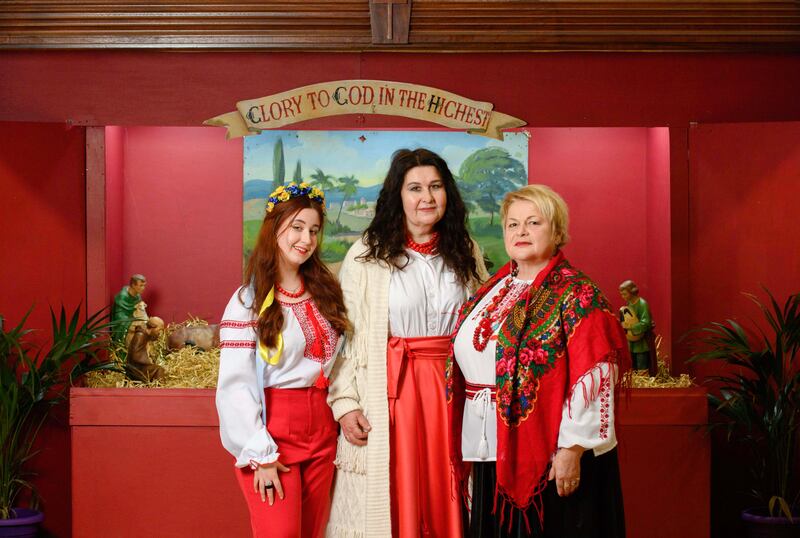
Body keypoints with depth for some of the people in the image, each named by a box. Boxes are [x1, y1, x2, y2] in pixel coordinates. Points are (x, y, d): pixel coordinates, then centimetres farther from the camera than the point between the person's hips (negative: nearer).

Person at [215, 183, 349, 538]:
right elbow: (235, 385, -13)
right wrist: (260, 454, -16)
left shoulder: (324, 292, 10)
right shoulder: (249, 300, -8)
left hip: (322, 429, 6)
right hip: (272, 428, -6)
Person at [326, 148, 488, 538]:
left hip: (453, 388, 3)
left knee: (443, 498, 8)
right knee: (394, 501, 3)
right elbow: (346, 335, -5)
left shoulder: (465, 252, 9)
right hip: (391, 394, -3)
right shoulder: (366, 255, -3)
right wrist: (345, 403, -12)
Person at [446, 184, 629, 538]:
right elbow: (468, 362, 16)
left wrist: (572, 449, -19)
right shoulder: (491, 292, 12)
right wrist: (465, 452, 14)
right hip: (491, 455, 6)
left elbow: (593, 379, -16)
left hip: (550, 458, -6)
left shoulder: (575, 294, -9)